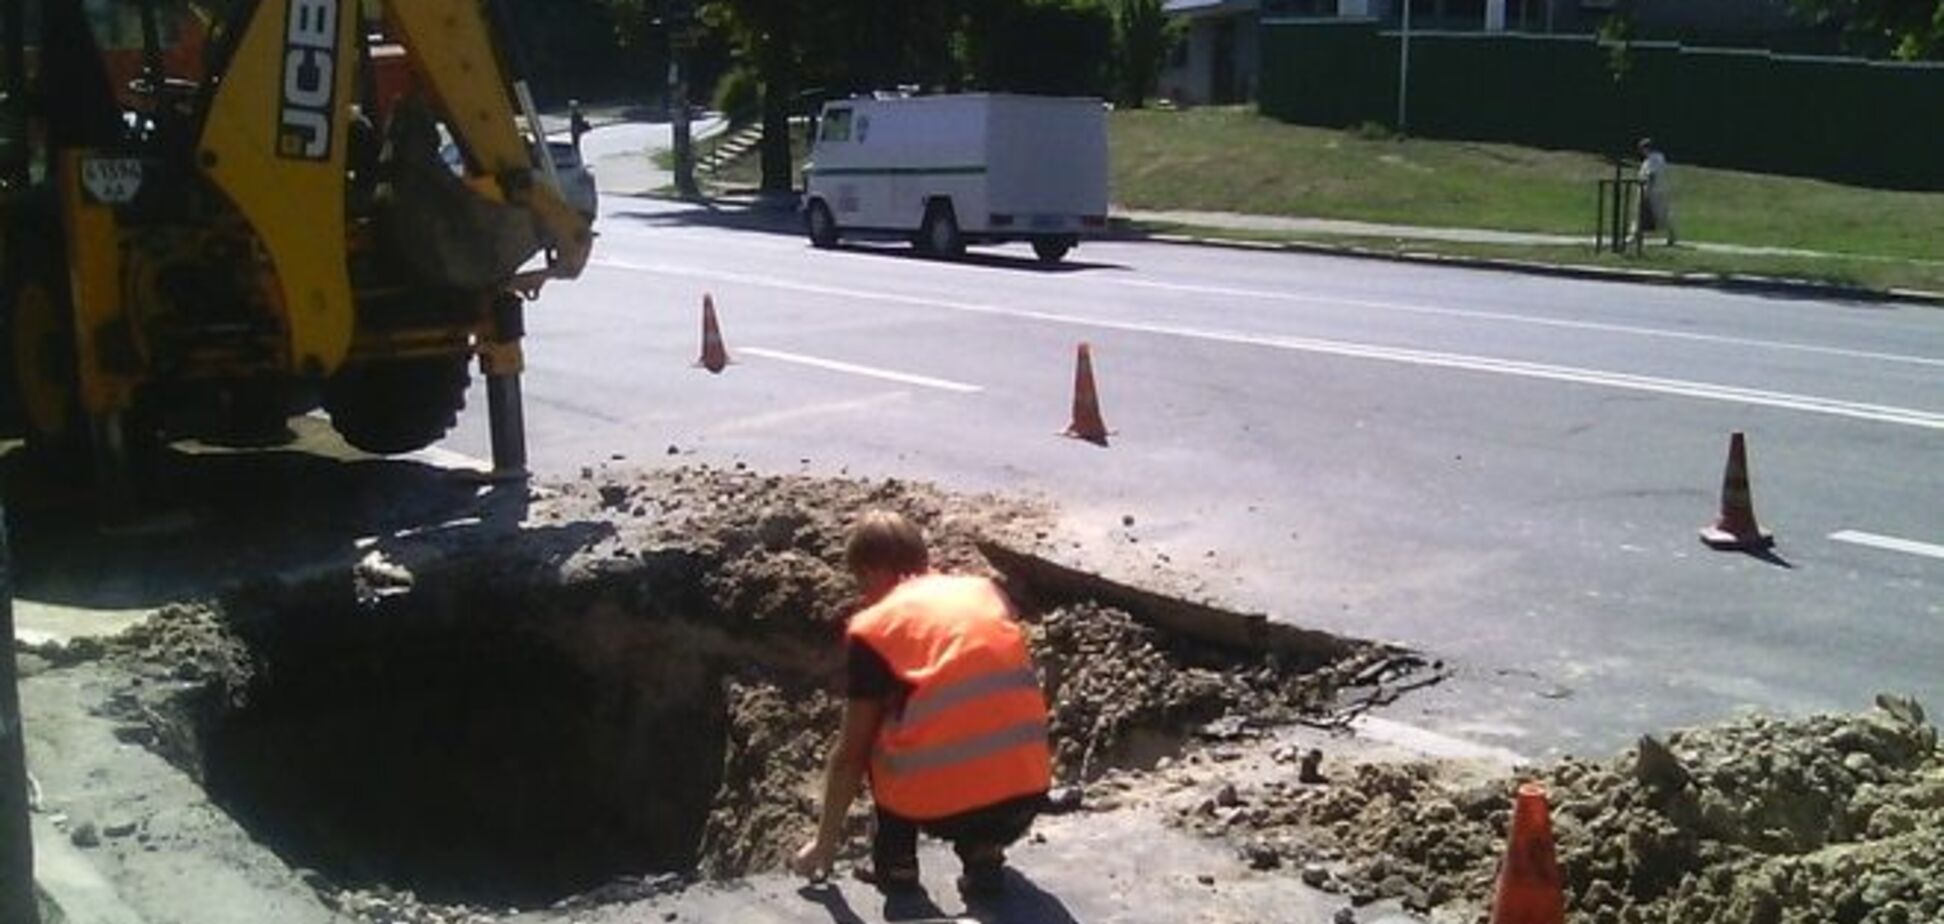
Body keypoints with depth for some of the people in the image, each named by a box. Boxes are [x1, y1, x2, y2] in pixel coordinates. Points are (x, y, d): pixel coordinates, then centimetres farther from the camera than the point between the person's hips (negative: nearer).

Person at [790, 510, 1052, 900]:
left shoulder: (874, 627, 5)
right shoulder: (988, 590, 16)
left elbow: (851, 753, 11)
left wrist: (825, 842, 25)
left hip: (941, 806, -3)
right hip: (1026, 796, 3)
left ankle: (896, 863, 21)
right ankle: (984, 854, 17)